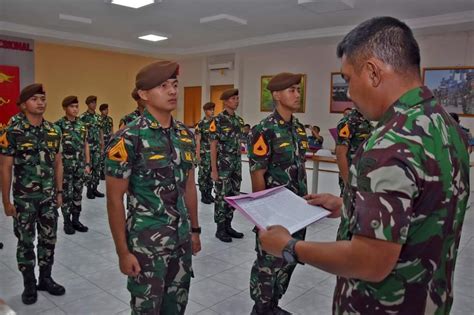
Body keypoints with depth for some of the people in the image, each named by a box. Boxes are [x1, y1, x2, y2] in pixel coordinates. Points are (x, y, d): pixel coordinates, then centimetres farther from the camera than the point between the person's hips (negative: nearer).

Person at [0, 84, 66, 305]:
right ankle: (29, 284, 24)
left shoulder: (54, 131, 3)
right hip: (24, 198, -3)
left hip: (48, 197, 4)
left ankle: (46, 279, 29)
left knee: (49, 239, 12)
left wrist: (59, 192, 8)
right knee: (26, 242, 9)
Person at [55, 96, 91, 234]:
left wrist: (87, 164, 8)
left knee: (78, 194, 11)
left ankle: (76, 220, 22)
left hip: (80, 166, 5)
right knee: (66, 195, 4)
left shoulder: (82, 125, 8)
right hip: (65, 166, -5)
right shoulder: (58, 125, -8)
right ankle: (67, 222, 16)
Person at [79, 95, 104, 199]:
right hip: (87, 146, -6)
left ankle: (95, 188, 16)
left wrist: (102, 144, 11)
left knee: (97, 167, 7)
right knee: (88, 168, -1)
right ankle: (89, 190, 7)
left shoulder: (98, 117, 12)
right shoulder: (83, 117, -6)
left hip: (97, 146, 6)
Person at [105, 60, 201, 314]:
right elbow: (114, 199, -13)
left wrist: (194, 229, 12)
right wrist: (123, 252, -13)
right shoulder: (128, 139, -16)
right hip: (146, 242, -5)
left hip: (181, 238, 6)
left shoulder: (186, 135, 3)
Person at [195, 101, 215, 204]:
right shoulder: (201, 124, -7)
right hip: (204, 153, -5)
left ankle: (209, 194, 22)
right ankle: (203, 196, 12)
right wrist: (198, 155, -12)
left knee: (211, 174, 10)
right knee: (203, 174, 3)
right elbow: (198, 140, -7)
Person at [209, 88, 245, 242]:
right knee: (222, 196, 0)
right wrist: (214, 169, -14)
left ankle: (228, 226, 24)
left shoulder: (239, 120, 10)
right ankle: (220, 229, 12)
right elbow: (213, 146, -11)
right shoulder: (218, 120, -11)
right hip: (223, 163, -7)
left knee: (234, 195, 11)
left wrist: (239, 163, 14)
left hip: (237, 163, 7)